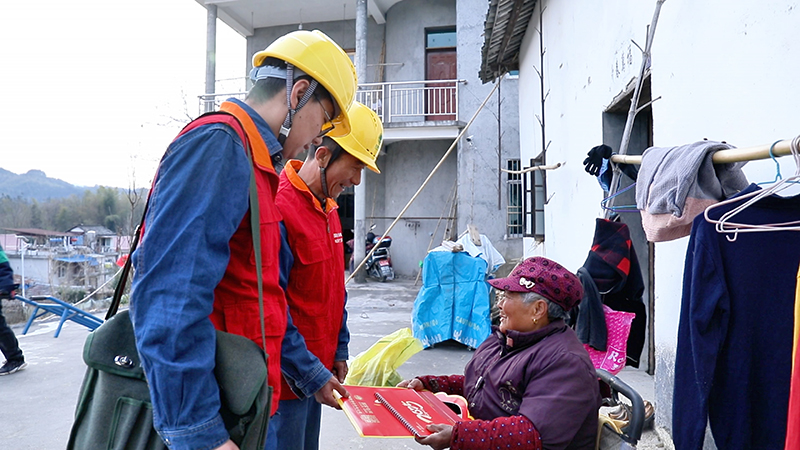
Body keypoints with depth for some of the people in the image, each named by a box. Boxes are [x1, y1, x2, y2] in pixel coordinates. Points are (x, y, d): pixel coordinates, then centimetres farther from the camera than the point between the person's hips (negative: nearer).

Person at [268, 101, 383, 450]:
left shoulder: (328, 208, 8)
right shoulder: (278, 208, -22)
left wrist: (339, 351, 11)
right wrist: (312, 376, -19)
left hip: (317, 370, 8)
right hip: (286, 377, -8)